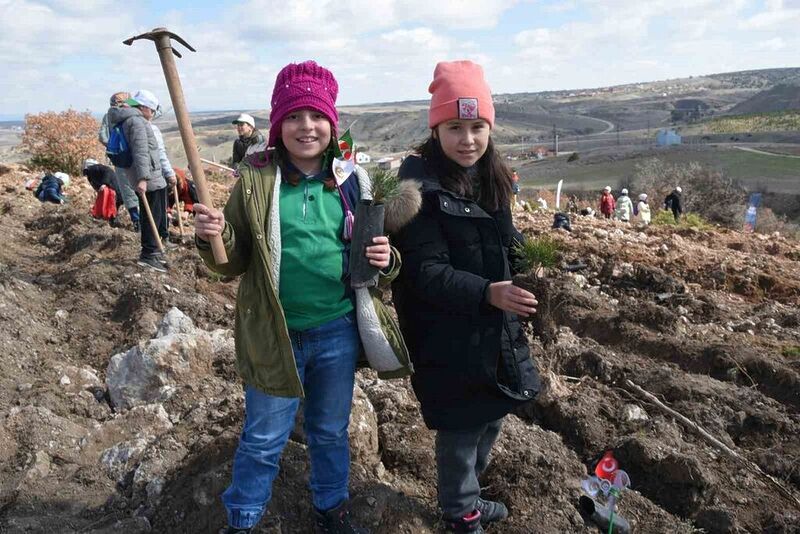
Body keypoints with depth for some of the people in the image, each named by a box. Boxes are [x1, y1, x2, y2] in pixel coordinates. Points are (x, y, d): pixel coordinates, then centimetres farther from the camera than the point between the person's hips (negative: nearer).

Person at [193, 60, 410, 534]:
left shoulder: (352, 180, -2)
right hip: (275, 335, -2)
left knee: (332, 432, 22)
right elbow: (233, 263, -3)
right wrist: (214, 238, -25)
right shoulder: (256, 179, -8)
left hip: (338, 333, 2)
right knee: (264, 440, 15)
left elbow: (375, 248, 7)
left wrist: (386, 260, -16)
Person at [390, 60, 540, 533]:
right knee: (461, 426, 8)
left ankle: (466, 494, 47)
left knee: (491, 417, 20)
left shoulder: (493, 180, 5)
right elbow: (426, 272, -23)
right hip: (448, 338, -7)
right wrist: (486, 293, -33)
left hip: (497, 331, 7)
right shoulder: (419, 187, -18)